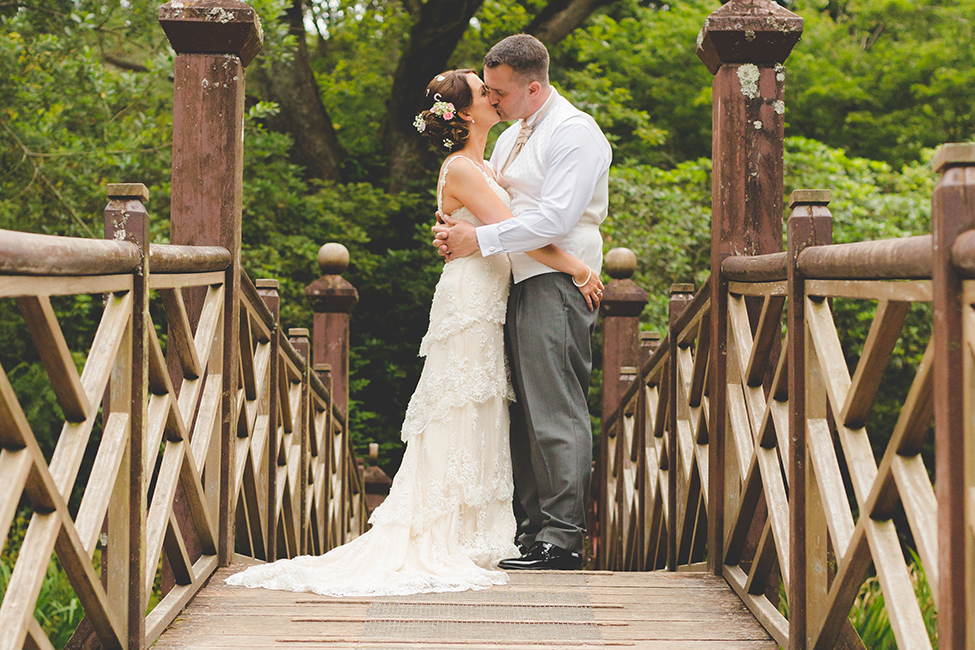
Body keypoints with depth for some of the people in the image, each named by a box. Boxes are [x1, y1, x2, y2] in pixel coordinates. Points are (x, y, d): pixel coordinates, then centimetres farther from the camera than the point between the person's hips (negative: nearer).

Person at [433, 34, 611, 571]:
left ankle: (562, 539, -9)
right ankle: (533, 527, 14)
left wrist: (479, 239, -16)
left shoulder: (574, 133, -9)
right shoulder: (510, 138, 21)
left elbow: (555, 219, -18)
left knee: (555, 411, -11)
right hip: (518, 284, 9)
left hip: (556, 283, -9)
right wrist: (453, 228, 1)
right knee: (524, 411, 9)